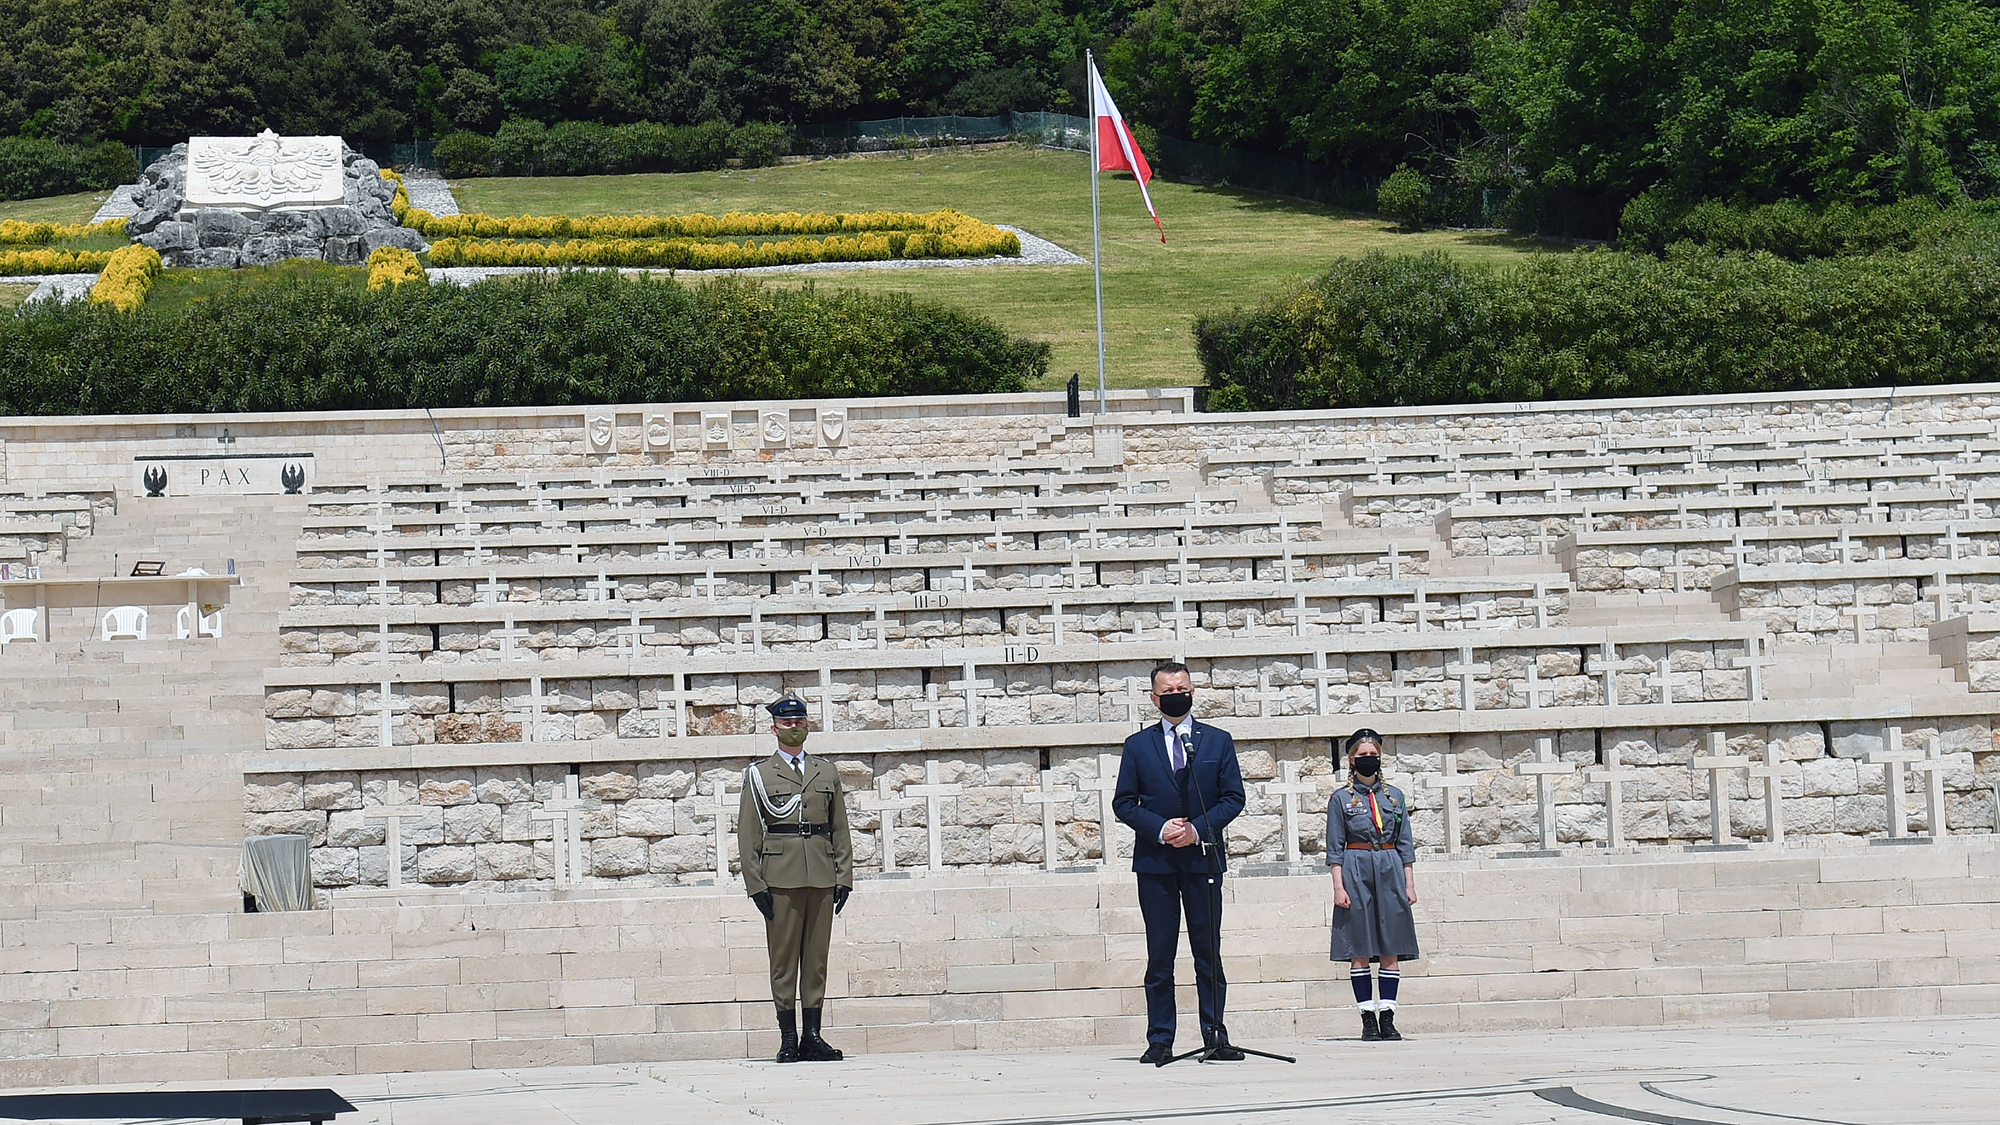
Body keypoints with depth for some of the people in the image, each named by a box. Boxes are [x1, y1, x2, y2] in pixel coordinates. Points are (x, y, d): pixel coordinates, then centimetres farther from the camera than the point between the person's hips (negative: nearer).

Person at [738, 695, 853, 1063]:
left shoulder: (827, 773, 16)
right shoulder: (759, 774, 6)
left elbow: (840, 830, 16)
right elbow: (748, 835, 3)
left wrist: (844, 877, 6)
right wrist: (756, 884, -5)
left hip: (822, 878, 3)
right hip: (780, 877, -3)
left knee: (817, 957, 3)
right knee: (784, 958, -2)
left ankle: (812, 1036, 6)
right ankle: (788, 1039, 1)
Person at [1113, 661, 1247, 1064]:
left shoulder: (1218, 741, 9)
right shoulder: (1138, 746, 9)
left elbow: (1233, 797, 5)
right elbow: (1123, 802, 5)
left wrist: (1198, 828, -10)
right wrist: (1160, 829, -11)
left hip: (1203, 857, 0)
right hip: (1155, 862, 0)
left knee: (1209, 951, 1)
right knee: (1160, 955, 0)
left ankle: (1215, 1037, 4)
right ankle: (1160, 1041, 2)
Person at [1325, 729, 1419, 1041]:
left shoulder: (1394, 796, 11)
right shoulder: (1340, 799, 3)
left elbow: (1405, 844, 12)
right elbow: (1334, 848, 0)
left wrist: (1409, 884, 6)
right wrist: (1338, 886, -8)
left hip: (1391, 873, 3)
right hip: (1356, 873, -3)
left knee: (1392, 950, 0)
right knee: (1360, 950, -3)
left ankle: (1387, 1018, 4)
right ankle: (1368, 1019, 1)